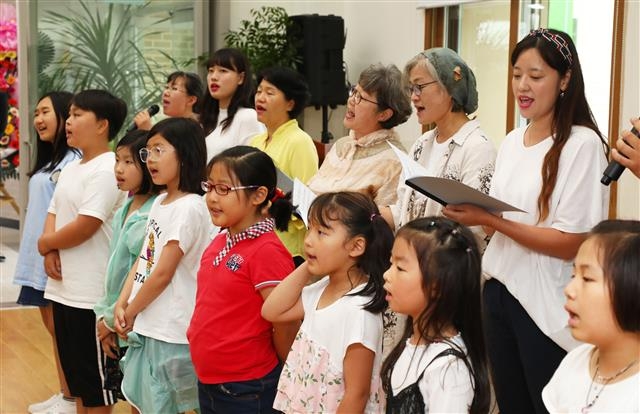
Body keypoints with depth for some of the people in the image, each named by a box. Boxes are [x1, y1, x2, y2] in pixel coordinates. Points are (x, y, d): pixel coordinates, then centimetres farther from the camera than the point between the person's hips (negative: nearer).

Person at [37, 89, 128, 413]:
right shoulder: (70, 169, 14)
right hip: (62, 288, 9)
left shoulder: (106, 170, -15)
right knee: (78, 379, 17)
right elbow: (53, 214, 15)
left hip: (91, 293, -9)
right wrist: (50, 251, -5)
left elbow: (84, 227, -21)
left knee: (96, 385, 2)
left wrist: (45, 243, -5)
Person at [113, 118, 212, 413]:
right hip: (147, 325, 9)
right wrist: (121, 305, 2)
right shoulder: (159, 203, 10)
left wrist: (131, 313, -7)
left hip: (171, 330, -9)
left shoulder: (189, 208, -17)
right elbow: (142, 260, 12)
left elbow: (163, 274, -17)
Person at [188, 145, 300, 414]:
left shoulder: (266, 252, -20)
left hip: (246, 391, -8)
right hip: (207, 382, 8)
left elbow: (287, 323, -19)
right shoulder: (219, 243, 5)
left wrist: (281, 376, -6)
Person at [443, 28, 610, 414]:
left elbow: (571, 244, -19)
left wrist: (489, 220, -23)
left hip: (546, 305, -7)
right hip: (499, 292, 7)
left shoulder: (582, 144, -14)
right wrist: (470, 213, -3)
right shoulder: (512, 142, 9)